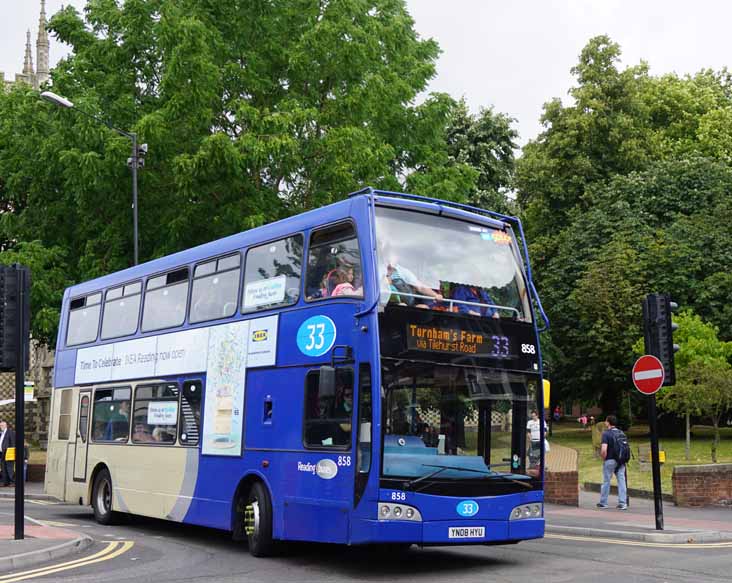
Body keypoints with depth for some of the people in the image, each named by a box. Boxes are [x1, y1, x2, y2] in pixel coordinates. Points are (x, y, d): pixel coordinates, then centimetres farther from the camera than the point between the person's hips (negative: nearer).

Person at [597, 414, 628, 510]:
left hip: (610, 460, -5)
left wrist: (603, 458, -5)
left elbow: (604, 450, -21)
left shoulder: (606, 433, -12)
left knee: (606, 481, 7)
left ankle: (603, 503, 18)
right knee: (621, 481, 4)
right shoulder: (621, 433, 7)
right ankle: (623, 503, 2)